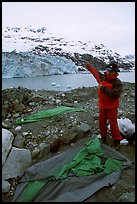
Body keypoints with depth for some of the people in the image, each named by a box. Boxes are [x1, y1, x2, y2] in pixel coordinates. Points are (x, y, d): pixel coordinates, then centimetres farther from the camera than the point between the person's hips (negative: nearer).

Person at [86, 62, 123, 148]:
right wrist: (89, 66, 31)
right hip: (102, 106, 6)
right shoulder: (102, 77, 1)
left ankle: (117, 140, 20)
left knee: (113, 124, 0)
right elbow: (95, 71, 19)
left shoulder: (117, 83, -18)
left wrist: (104, 88, -29)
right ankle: (103, 137, 33)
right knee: (101, 122, 14)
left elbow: (115, 94, -31)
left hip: (112, 107, -6)